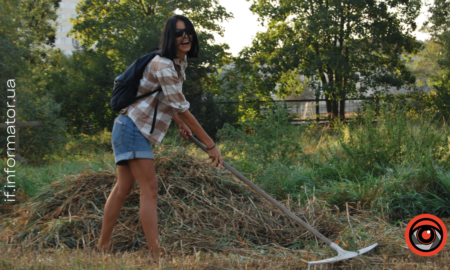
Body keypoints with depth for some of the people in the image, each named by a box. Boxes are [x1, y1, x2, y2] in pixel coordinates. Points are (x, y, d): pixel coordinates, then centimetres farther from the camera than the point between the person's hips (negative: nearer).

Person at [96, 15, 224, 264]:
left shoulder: (180, 62, 10)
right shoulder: (163, 66, -21)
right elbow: (182, 109, -23)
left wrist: (180, 124, 16)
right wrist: (210, 145, -20)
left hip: (131, 129, 10)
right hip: (133, 128, -10)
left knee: (123, 188, 11)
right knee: (149, 190, -12)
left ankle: (103, 247, 18)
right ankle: (155, 255, -13)